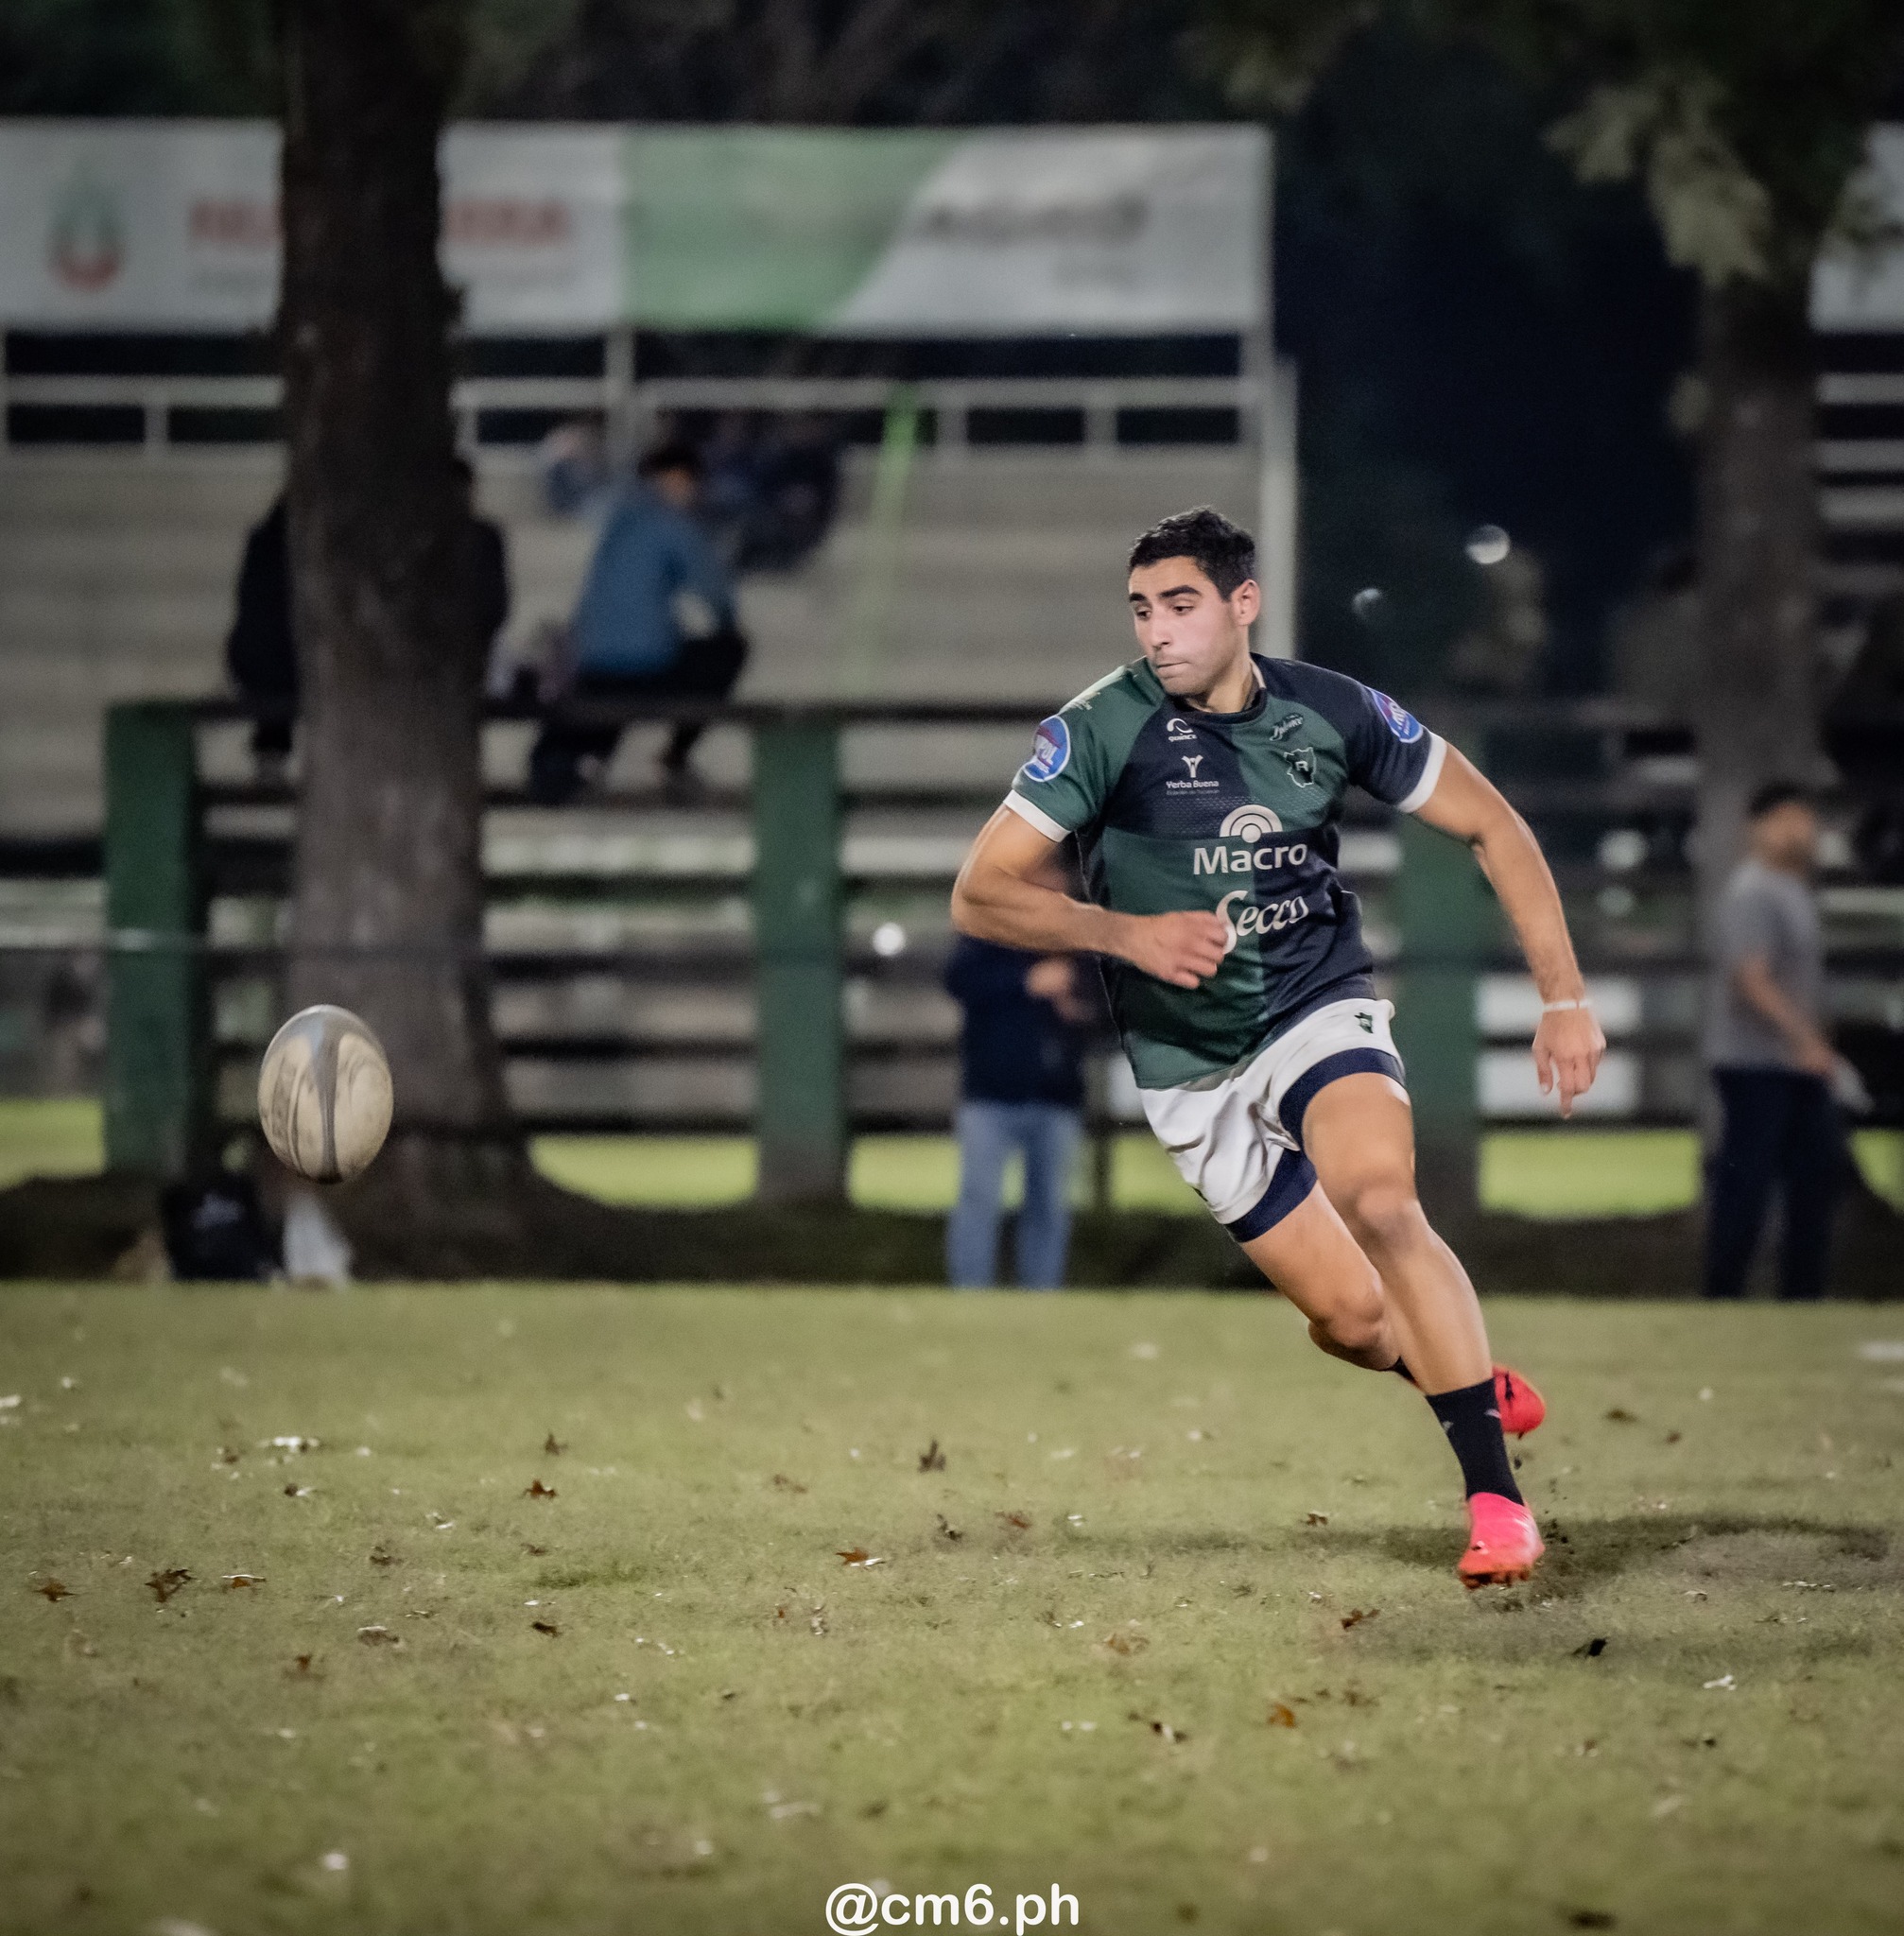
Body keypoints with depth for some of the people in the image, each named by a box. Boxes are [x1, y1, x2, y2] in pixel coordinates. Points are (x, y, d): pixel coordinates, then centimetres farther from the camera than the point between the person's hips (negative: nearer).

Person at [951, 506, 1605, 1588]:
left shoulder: (1332, 714, -7)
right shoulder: (1106, 729, -13)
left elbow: (1490, 825, 4)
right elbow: (981, 896, -11)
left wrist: (1565, 996, -1)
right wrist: (1127, 933, -25)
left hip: (1322, 1009, 0)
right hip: (1194, 1067, 0)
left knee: (1380, 1203, -30)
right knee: (1354, 1320, -4)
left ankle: (1497, 1499, -25)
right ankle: (1477, 1382, 32)